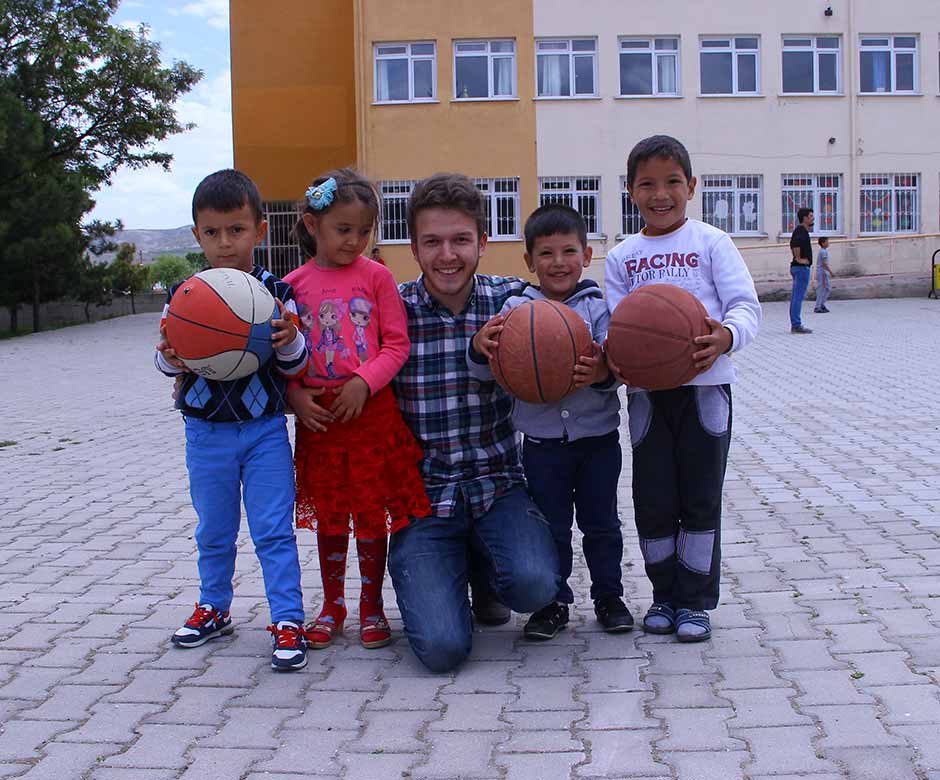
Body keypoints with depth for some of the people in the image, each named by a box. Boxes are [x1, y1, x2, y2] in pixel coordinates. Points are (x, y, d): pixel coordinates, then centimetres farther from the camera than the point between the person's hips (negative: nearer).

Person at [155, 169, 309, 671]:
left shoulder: (276, 292, -5)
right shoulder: (183, 297, 0)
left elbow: (295, 365, -6)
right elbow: (168, 362, 3)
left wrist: (290, 340, -27)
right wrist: (169, 357, -20)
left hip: (265, 429, -2)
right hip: (206, 431, 3)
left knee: (274, 531, -2)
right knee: (213, 531, 17)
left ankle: (287, 621, 5)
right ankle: (214, 609, 34)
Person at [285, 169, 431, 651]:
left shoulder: (376, 276, -2)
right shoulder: (293, 285, 2)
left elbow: (397, 344, -4)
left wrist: (363, 382, -16)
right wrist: (294, 395, -10)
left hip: (372, 410, -1)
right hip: (318, 416, 2)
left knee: (372, 512, 5)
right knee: (329, 516, 12)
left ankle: (372, 607, 21)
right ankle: (332, 605, 27)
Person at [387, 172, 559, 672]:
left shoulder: (510, 300, 0)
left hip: (498, 485, 2)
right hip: (422, 494, -1)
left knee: (533, 585, -26)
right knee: (442, 647, -17)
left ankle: (483, 559, 12)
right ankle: (440, 575, 19)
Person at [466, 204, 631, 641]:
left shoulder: (598, 308, -3)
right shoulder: (516, 309, -2)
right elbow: (486, 371, -4)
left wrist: (604, 373, -34)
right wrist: (481, 348, -27)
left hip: (597, 437, 0)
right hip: (542, 442, 0)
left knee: (601, 523, 12)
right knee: (551, 527, 10)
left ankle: (608, 596, 28)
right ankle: (554, 602, 23)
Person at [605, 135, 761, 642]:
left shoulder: (711, 243, 2)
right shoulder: (621, 257, 11)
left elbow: (746, 305, -5)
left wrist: (727, 335, -28)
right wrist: (615, 358, -16)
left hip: (704, 385, -2)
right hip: (646, 390, 2)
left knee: (700, 498, 4)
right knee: (653, 500, 6)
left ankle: (696, 600, 17)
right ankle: (664, 593, 24)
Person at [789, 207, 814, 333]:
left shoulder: (800, 230, 17)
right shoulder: (801, 231, -14)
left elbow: (793, 244, 30)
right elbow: (796, 243, -33)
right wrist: (798, 259, -24)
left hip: (797, 267, 10)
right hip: (802, 267, -10)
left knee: (795, 297, 10)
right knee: (798, 297, -10)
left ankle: (795, 325, 13)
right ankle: (796, 325, -10)